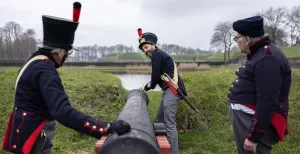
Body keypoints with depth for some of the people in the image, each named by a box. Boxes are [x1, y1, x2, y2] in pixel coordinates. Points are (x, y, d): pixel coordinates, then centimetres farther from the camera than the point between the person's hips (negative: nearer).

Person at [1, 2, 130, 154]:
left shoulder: (35, 61, 4)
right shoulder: (45, 70, -27)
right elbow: (63, 112, -40)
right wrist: (108, 128, -45)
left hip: (29, 130, 10)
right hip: (32, 136, -10)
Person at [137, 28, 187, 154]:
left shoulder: (156, 54, -8)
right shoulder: (159, 55, 23)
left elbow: (156, 75, -12)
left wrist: (148, 87, 6)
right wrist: (146, 87, 19)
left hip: (172, 90, -11)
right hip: (169, 90, 11)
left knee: (169, 124, -13)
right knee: (160, 119, 18)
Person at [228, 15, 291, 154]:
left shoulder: (267, 58, -21)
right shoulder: (259, 54, 12)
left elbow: (267, 103, -27)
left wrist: (253, 136, -25)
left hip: (255, 124, -10)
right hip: (246, 120, 10)